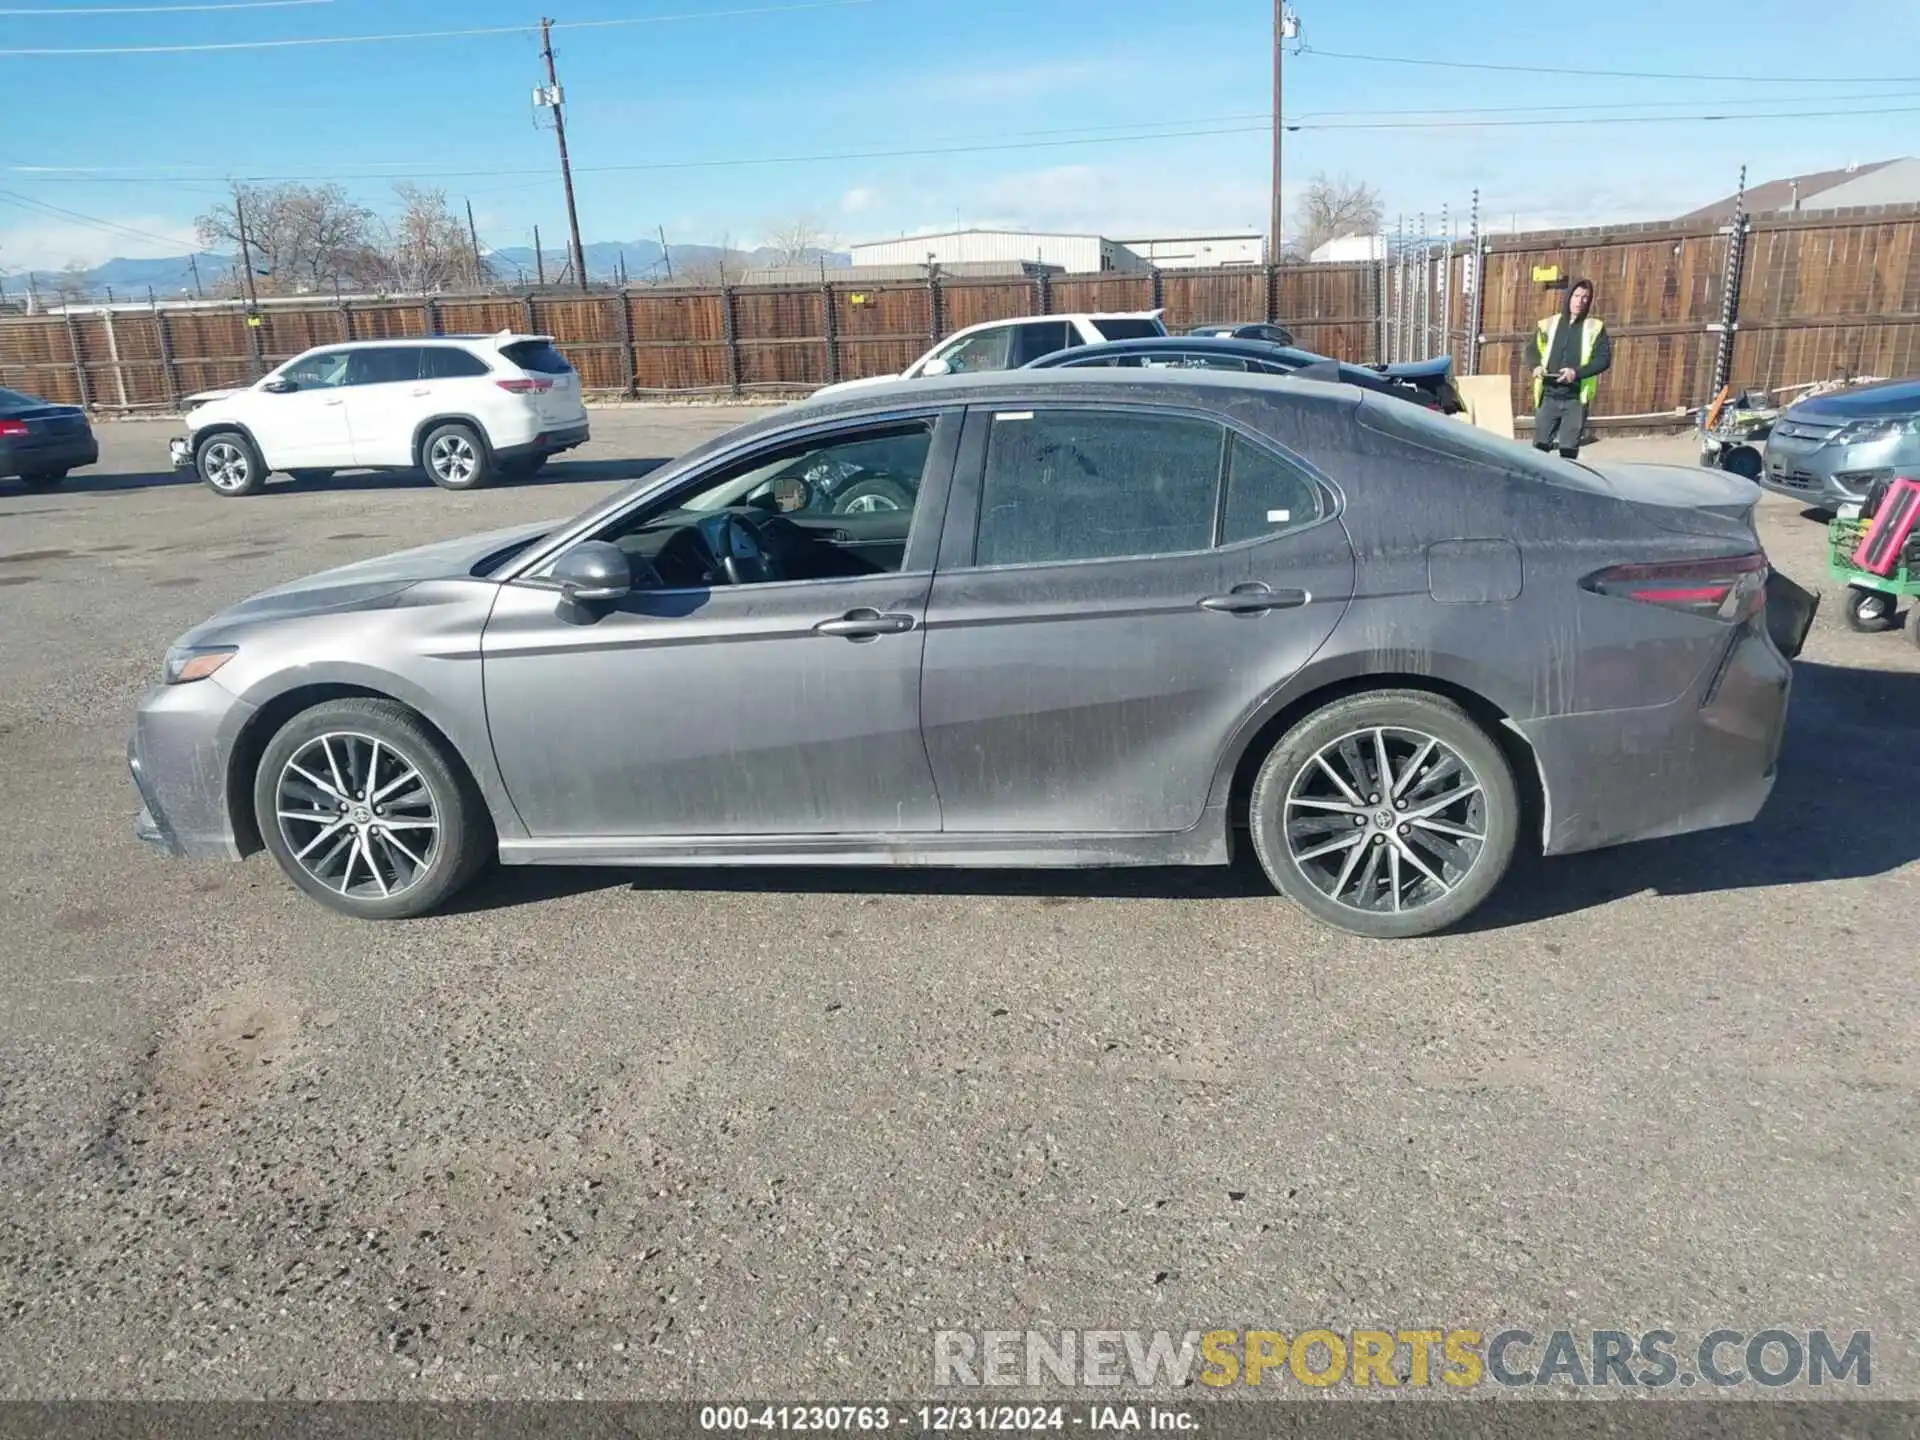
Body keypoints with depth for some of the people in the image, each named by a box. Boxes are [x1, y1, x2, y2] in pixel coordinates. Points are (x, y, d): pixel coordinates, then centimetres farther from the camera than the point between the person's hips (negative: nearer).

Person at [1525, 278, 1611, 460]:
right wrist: (1536, 366, -9)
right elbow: (1532, 349, 15)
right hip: (1549, 396, 1)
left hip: (1576, 398, -1)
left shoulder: (1595, 327, 4)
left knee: (1569, 449, 0)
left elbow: (1604, 358, -2)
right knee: (1540, 445, -2)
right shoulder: (1549, 323, 9)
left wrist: (1577, 372, -19)